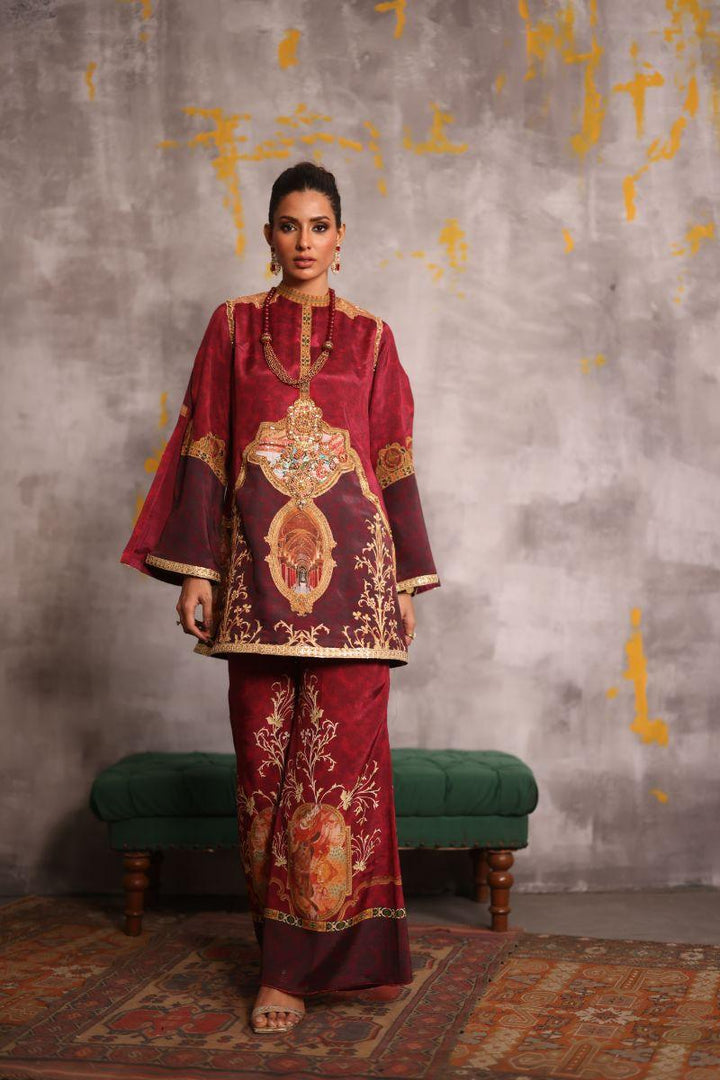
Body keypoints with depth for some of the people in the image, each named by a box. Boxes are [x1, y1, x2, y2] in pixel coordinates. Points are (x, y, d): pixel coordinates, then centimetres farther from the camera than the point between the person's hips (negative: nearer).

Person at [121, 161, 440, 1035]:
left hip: (350, 563, 0)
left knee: (341, 749, -5)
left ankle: (296, 960, 7)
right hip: (260, 563, 1)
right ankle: (287, 952, 14)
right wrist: (195, 567, -2)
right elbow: (205, 448, 6)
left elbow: (394, 461, 10)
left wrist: (408, 581, 6)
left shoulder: (369, 335, 11)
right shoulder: (235, 326, 11)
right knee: (265, 755, 2)